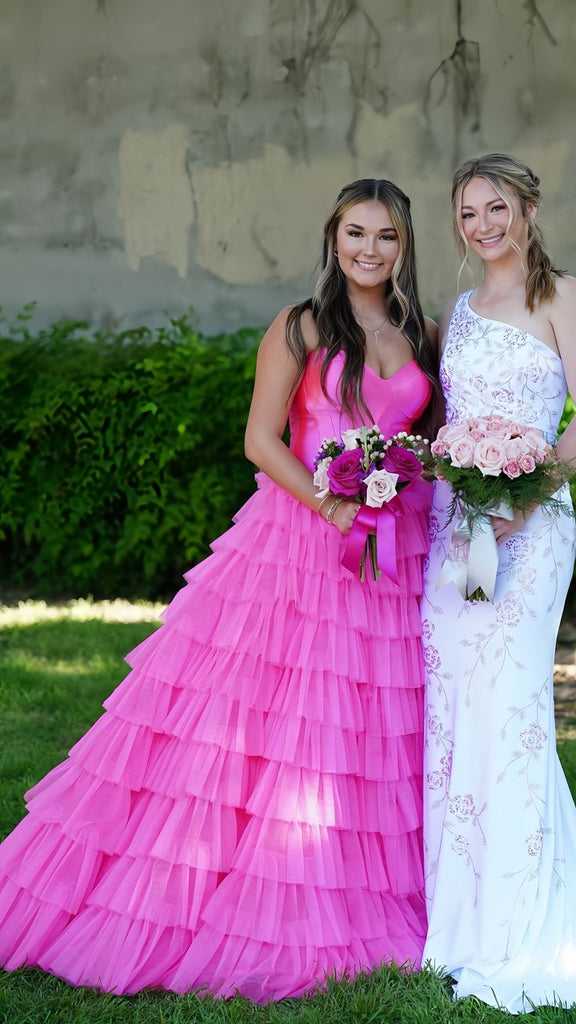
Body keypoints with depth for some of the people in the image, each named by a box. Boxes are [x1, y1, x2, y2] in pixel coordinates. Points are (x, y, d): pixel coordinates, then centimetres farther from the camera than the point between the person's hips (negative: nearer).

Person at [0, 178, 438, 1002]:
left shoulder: (422, 337, 12)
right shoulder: (301, 329, -1)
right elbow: (262, 439, -7)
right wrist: (332, 508, -17)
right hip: (294, 543, -4)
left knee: (380, 734, 6)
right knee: (254, 716, -4)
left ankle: (372, 906, 17)